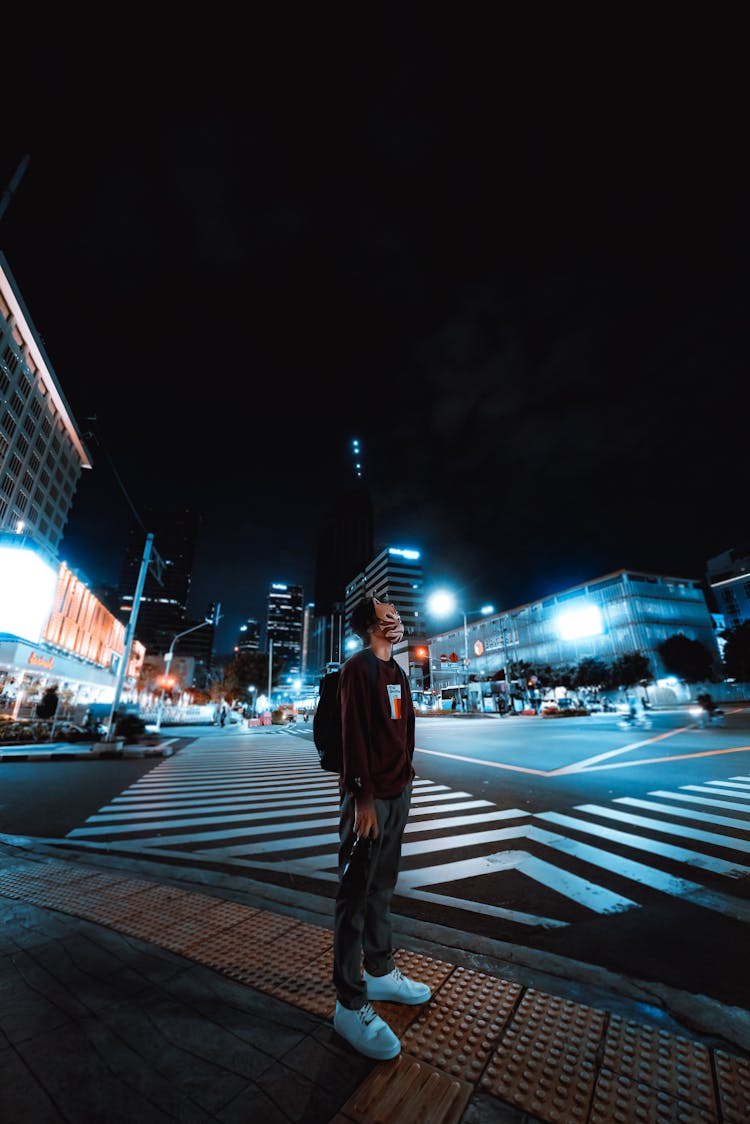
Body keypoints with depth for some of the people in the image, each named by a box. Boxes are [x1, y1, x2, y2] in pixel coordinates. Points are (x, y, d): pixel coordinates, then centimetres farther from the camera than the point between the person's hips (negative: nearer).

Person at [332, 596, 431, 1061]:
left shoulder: (397, 672, 12)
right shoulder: (359, 667, -15)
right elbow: (354, 734, -19)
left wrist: (406, 771, 15)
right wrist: (364, 797, -19)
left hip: (399, 792, 8)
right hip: (370, 797, -8)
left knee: (383, 887, 21)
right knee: (356, 895, 5)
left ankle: (380, 972, 38)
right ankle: (351, 1005, 20)